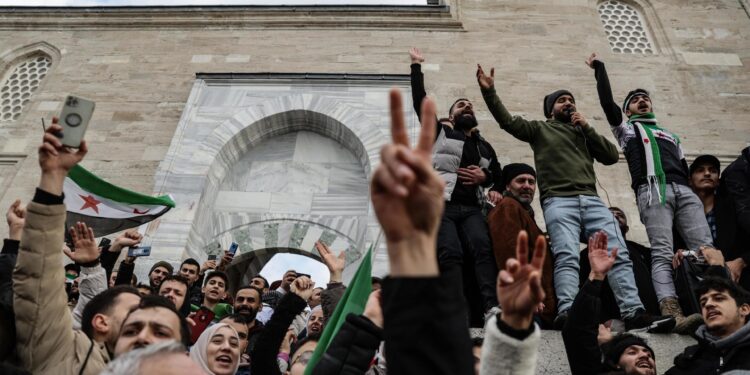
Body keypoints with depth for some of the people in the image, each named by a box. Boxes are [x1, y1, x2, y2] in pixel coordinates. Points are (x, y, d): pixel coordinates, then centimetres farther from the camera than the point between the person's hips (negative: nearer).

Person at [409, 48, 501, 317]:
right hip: (441, 207, -2)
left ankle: (491, 308, -38)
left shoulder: (485, 147, 30)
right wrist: (417, 66, 18)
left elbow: (499, 177, 32)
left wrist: (486, 179, 8)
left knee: (483, 248, -25)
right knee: (451, 254, -25)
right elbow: (420, 101, 14)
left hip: (471, 209, 3)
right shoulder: (440, 133, 19)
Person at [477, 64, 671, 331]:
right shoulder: (540, 129, 22)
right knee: (567, 257, -23)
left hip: (592, 200, 4)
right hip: (559, 201, -4)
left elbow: (612, 156, 19)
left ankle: (633, 312, -16)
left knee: (619, 254, -11)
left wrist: (587, 128, 12)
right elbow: (507, 121, 9)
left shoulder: (584, 133, 32)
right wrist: (489, 92, -3)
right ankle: (567, 314, -35)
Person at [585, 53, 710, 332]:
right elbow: (607, 102, 12)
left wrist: (693, 194, 15)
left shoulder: (671, 136, 37)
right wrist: (599, 68, 18)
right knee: (663, 253, -20)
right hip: (652, 190, -5)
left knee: (705, 248, -13)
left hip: (684, 190, 5)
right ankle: (672, 313, -32)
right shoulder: (626, 129, 25)